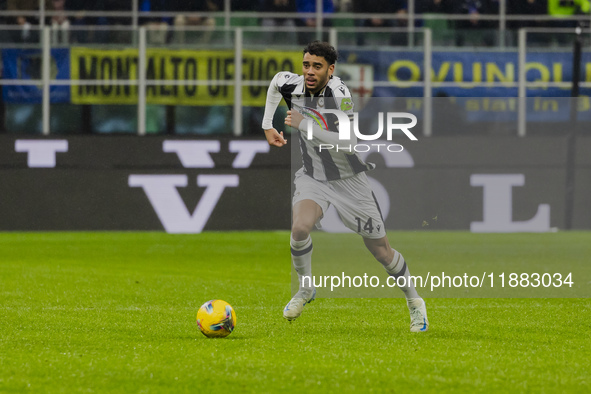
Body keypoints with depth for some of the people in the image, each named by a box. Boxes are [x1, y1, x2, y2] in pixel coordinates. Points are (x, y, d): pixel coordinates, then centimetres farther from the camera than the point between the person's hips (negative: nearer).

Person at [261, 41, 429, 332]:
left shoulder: (339, 93, -25)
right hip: (313, 177, 3)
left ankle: (414, 302, 30)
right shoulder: (292, 86, -10)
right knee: (300, 227, -27)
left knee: (381, 252, 5)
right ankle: (305, 289, -1)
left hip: (350, 180, -3)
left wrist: (305, 125, -35)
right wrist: (267, 126, 13)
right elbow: (276, 80, 16)